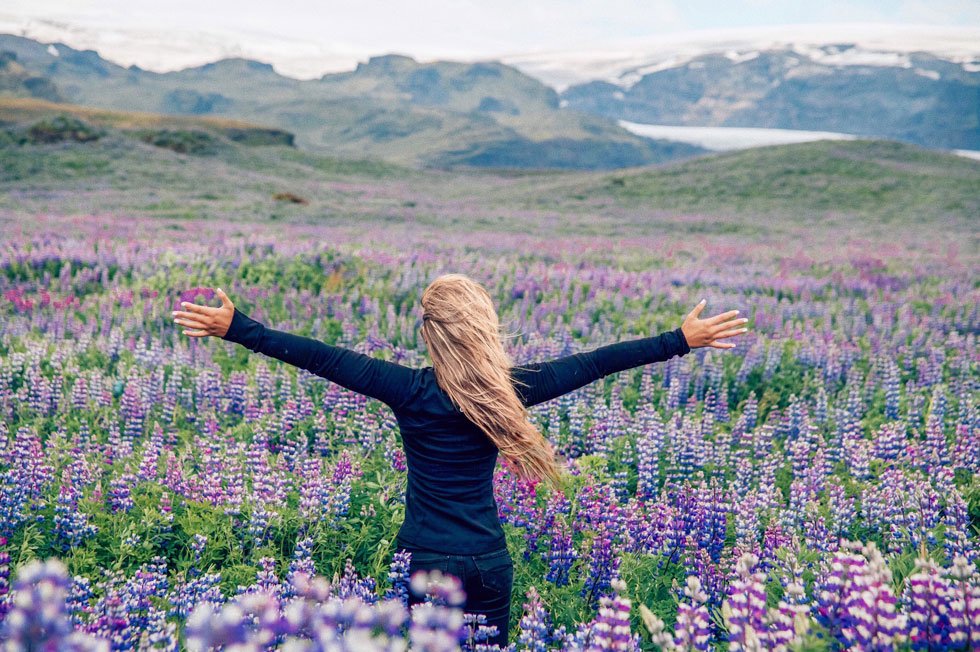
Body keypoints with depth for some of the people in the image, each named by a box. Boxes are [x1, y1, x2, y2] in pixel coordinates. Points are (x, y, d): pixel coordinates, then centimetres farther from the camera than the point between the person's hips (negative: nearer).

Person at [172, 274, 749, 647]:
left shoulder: (410, 391, -12)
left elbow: (323, 358, -12)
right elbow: (593, 363, -1)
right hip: (489, 562, 2)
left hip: (425, 562, -2)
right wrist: (684, 340, 7)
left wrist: (236, 328, -8)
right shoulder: (509, 391, -6)